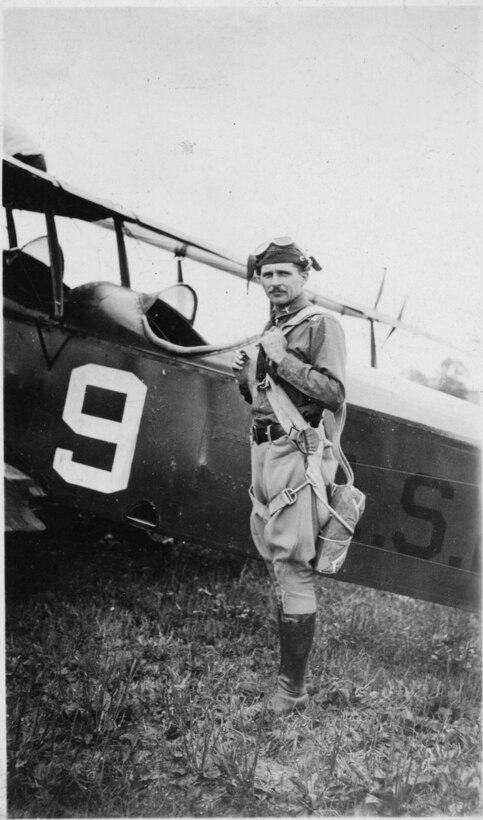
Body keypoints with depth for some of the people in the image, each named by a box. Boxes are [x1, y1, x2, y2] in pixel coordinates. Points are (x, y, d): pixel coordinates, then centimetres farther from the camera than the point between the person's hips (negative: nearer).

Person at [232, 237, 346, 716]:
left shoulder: (321, 325, -5)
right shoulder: (269, 330, 19)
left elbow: (334, 394, -16)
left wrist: (283, 360, -17)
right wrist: (245, 378, 3)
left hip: (296, 450, -9)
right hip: (262, 448, 9)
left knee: (292, 565, -9)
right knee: (272, 560, 15)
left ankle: (292, 686, -3)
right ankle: (289, 639, 30)